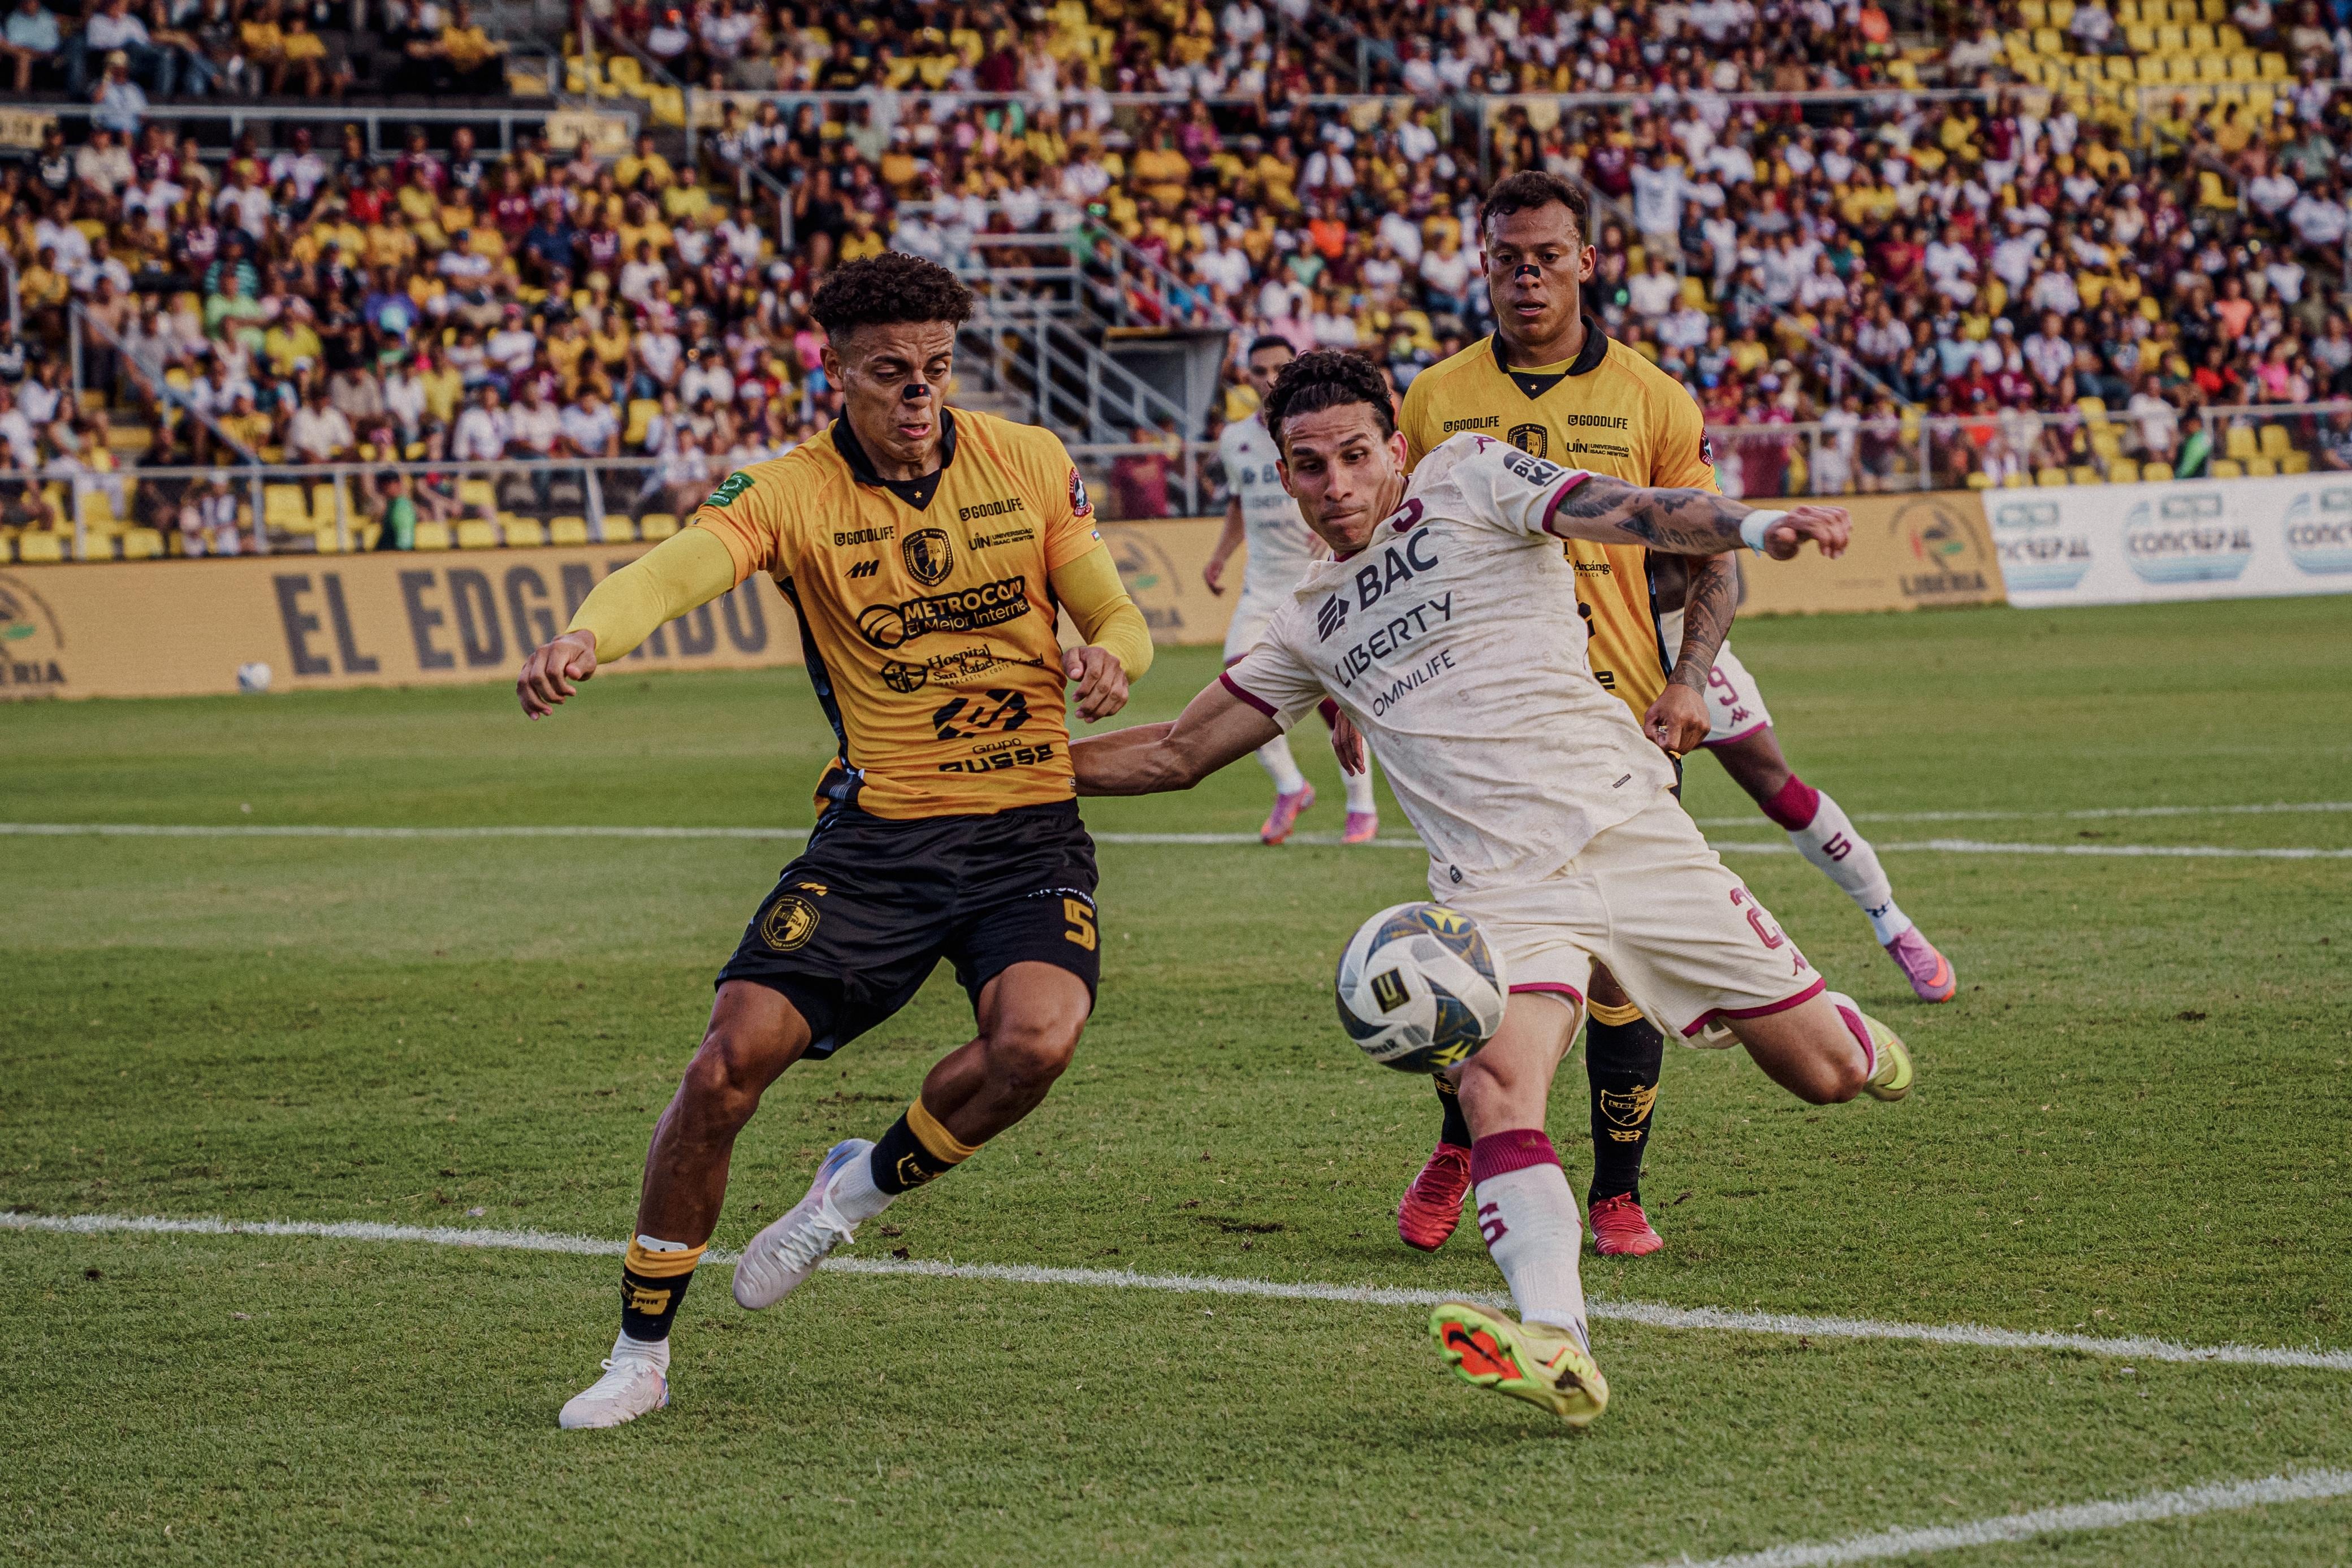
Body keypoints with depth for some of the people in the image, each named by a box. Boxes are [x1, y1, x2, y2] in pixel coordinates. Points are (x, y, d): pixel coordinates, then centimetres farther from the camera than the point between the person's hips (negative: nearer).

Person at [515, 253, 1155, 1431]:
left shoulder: (1028, 463, 3)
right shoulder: (791, 494, -5)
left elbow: (1117, 615, 12)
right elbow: (675, 569, -24)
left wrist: (1110, 657, -13)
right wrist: (585, 637, -46)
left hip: (1028, 833, 1)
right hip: (876, 833, -1)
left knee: (1035, 1038, -28)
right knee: (732, 1057, -14)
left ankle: (864, 1185, 5)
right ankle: (641, 1356, 5)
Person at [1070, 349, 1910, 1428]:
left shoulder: (1469, 480, 6)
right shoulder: (1312, 624, 19)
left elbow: (1632, 513, -9)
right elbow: (1178, 755, 27)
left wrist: (1755, 527, -28)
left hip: (1620, 823, -2)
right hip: (1497, 886, 3)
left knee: (1823, 1072, -1)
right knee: (1497, 1090, -28)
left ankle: (1864, 1045, 37)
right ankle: (1556, 1349, -44)